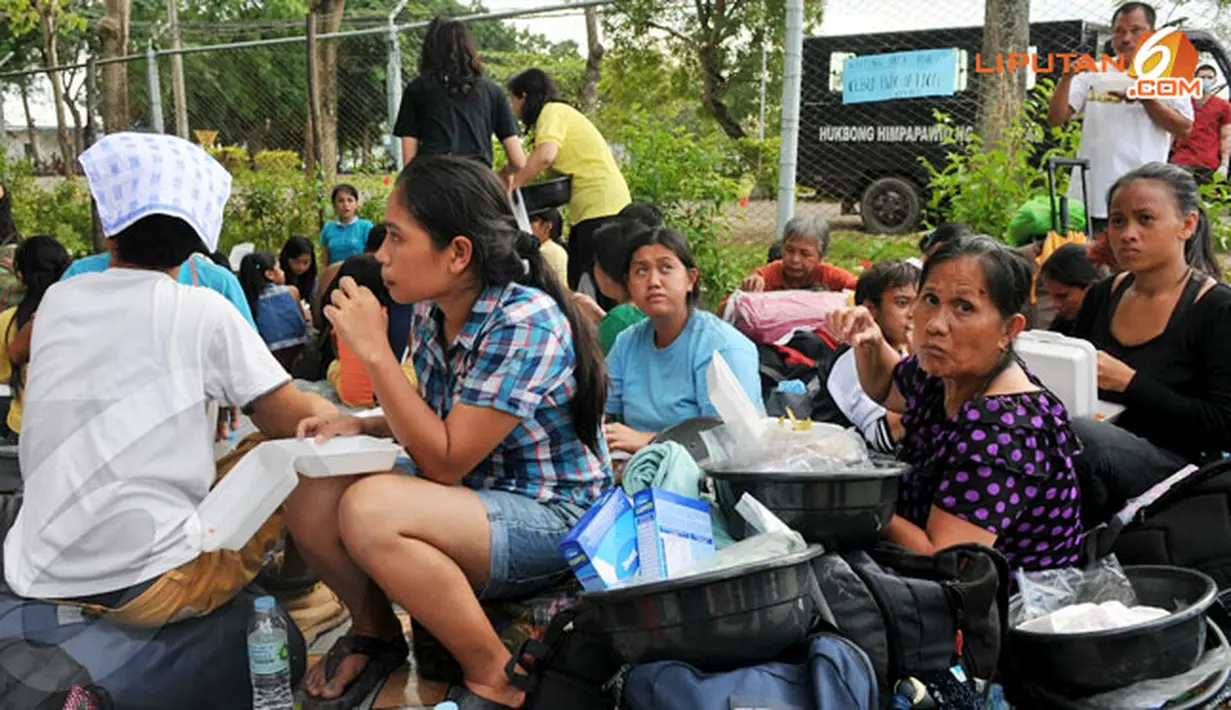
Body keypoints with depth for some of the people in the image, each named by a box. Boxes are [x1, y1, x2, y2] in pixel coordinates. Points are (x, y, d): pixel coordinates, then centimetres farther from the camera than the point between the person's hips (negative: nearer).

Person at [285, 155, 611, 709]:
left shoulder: (526, 323, -24)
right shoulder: (430, 312, -1)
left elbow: (445, 462, -22)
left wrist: (374, 352, -24)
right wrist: (358, 426, -3)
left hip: (553, 520, -8)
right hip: (472, 500, 8)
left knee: (370, 508, -29)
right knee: (312, 499, -8)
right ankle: (374, 632, 18)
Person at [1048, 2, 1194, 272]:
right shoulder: (1093, 74, 13)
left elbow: (1184, 128, -3)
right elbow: (1055, 118, 6)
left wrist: (1142, 95, -11)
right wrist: (1066, 78, -8)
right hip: (1088, 198, 2)